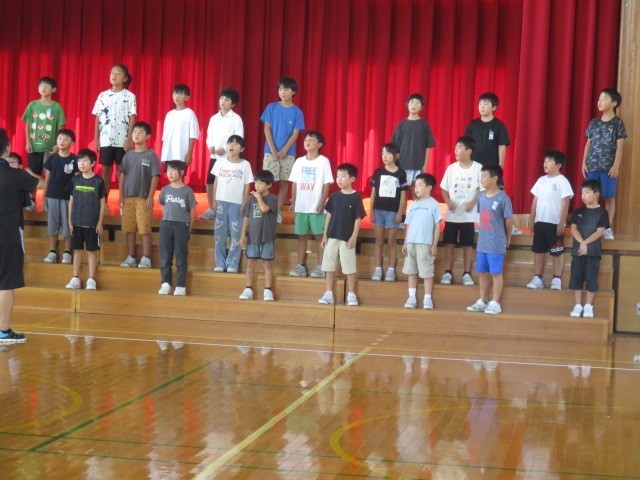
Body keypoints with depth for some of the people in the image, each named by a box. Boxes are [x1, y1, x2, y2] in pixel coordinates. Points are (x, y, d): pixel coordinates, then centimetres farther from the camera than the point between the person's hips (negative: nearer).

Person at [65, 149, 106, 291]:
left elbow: (102, 203, -2)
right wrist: (70, 220, 5)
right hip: (77, 221, 3)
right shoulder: (75, 180, 4)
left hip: (92, 222, -3)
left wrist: (100, 222, -5)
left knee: (92, 250, 3)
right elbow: (71, 201, 8)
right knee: (77, 250, 8)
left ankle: (91, 280, 8)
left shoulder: (98, 181, -5)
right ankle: (75, 279, 13)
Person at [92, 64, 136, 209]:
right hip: (105, 140, 3)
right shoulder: (102, 96, 7)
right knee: (106, 170, 6)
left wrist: (129, 140, -9)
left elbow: (132, 119, -3)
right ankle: (104, 202, 10)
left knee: (121, 171, 0)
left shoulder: (130, 96, -1)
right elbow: (97, 118, 9)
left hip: (122, 140, -3)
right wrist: (96, 139, 3)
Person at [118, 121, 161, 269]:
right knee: (129, 229, 7)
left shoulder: (151, 155, -3)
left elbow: (155, 177, -6)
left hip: (143, 198, -4)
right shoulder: (128, 155, 9)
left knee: (145, 229, -5)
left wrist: (150, 197, -11)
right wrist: (121, 195, 5)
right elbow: (122, 175, 11)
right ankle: (130, 257, 15)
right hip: (128, 197, 4)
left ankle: (146, 258, 0)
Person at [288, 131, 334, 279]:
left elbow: (326, 184, -6)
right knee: (302, 236, 7)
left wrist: (322, 203, -13)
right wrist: (292, 203, 5)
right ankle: (301, 266, 12)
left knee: (319, 236, -1)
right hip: (301, 206, 4)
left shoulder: (324, 161, -4)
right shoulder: (299, 161, 8)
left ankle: (320, 267, 3)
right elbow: (295, 183, 10)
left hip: (316, 207, -4)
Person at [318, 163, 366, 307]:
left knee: (349, 267, 1)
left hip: (347, 238, -4)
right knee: (329, 266, 7)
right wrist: (325, 235, 7)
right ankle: (329, 294, 15)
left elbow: (358, 219, -7)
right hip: (332, 236, 4)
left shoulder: (356, 197, -7)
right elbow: (329, 215, 10)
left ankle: (351, 295, 10)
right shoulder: (334, 196, 5)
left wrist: (354, 237, -13)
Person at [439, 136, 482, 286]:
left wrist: (473, 203, -16)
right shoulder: (451, 168, 1)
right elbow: (444, 189, 8)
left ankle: (467, 274, 11)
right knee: (449, 243, 4)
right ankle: (447, 273, 11)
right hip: (452, 214, 2)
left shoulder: (478, 168, -7)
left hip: (468, 214, -2)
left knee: (468, 244, 4)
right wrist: (448, 201, -9)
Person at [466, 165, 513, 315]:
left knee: (496, 273, 2)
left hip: (496, 244, -6)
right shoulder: (481, 196, 6)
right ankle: (482, 301, 22)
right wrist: (484, 234, 11)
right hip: (482, 242, 6)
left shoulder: (502, 198, -13)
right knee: (483, 272, 13)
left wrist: (507, 238, 3)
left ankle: (495, 303, 8)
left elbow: (509, 219, -6)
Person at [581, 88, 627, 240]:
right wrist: (584, 163, 7)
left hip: (609, 167, -3)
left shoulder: (617, 123, -2)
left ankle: (608, 228, 6)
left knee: (609, 198, 0)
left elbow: (619, 147, -5)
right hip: (592, 166, 3)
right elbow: (588, 144, 13)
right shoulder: (594, 123, 10)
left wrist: (616, 166, -11)